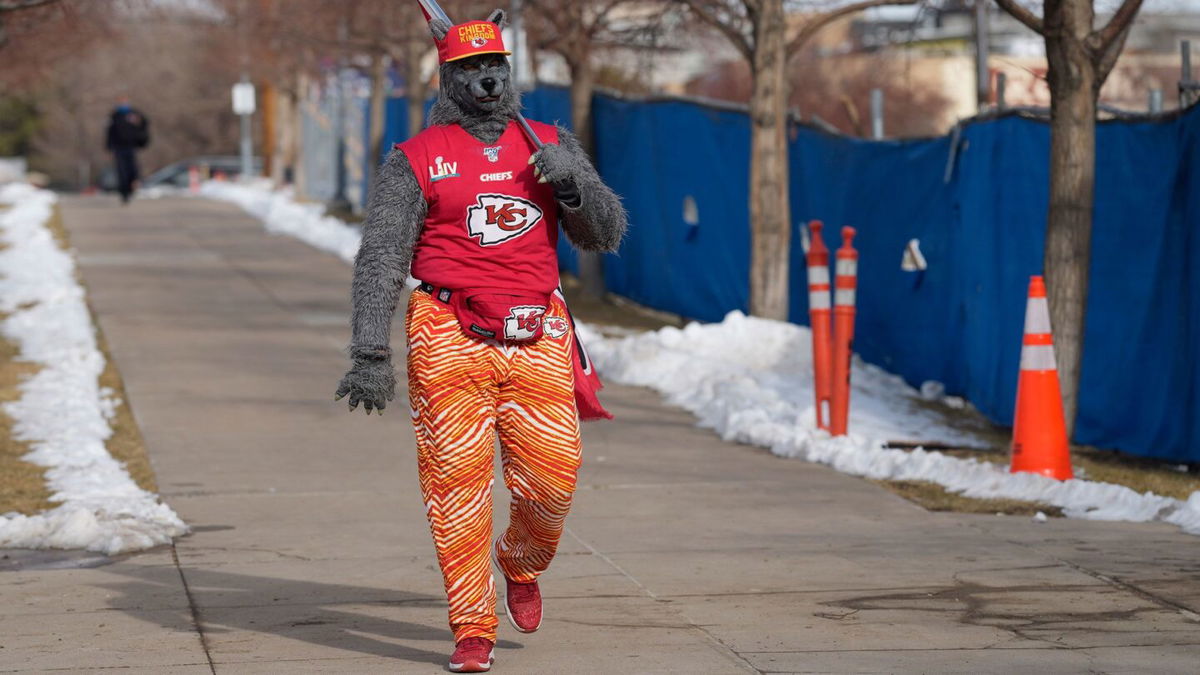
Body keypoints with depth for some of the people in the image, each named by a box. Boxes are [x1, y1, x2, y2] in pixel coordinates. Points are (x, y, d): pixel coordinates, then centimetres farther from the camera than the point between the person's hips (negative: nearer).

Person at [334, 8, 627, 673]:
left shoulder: (551, 145, 12)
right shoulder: (415, 159, 3)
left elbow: (606, 234, 9)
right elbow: (379, 262, -2)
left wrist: (573, 183, -12)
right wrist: (371, 356, -11)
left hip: (537, 341, 3)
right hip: (450, 340, -2)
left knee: (552, 478, -1)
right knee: (458, 478, -6)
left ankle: (520, 565, 31)